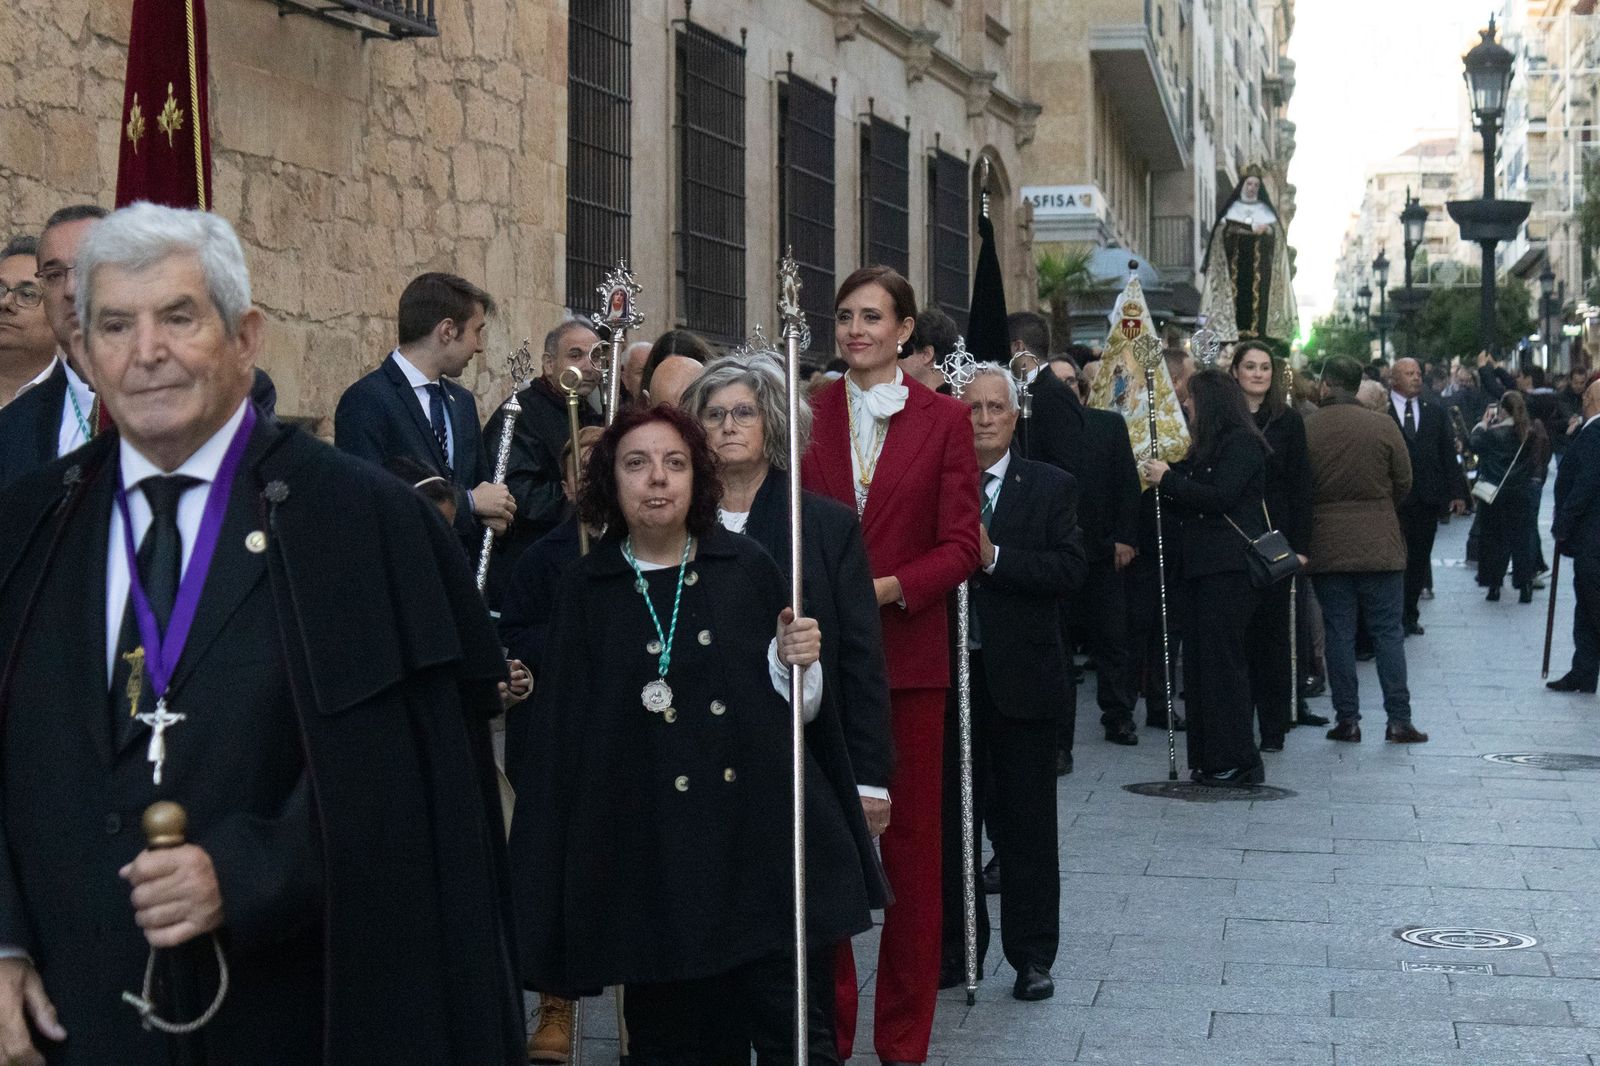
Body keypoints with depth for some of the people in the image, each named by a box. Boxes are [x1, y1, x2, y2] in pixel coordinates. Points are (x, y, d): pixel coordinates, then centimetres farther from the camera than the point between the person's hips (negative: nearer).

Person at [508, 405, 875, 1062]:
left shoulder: (747, 567, 4)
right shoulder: (587, 590, 4)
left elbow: (798, 706, 11)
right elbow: (560, 738, 4)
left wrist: (794, 662, -11)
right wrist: (544, 882, 2)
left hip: (763, 838, 0)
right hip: (651, 857, 0)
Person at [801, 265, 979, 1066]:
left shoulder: (944, 420, 2)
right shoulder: (807, 413, 6)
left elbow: (961, 544, -3)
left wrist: (884, 589, -16)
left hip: (908, 653, -1)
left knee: (911, 842, 5)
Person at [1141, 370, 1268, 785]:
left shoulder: (1242, 444, -9)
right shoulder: (1208, 446, 19)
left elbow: (1219, 496, -19)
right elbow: (1192, 497, 18)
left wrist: (1168, 479, -10)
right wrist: (1165, 478, 2)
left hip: (1228, 568, -10)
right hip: (1202, 565, 10)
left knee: (1221, 661, -8)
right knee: (1199, 660, 9)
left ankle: (1237, 762, -3)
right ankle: (1208, 756, 14)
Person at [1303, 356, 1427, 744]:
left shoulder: (1305, 428, -7)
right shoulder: (1383, 425, -6)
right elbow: (1404, 483, 2)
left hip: (1325, 546, 0)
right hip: (1378, 544, 0)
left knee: (1338, 633, 6)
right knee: (1387, 631, 5)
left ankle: (1347, 719, 7)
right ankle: (1399, 719, 4)